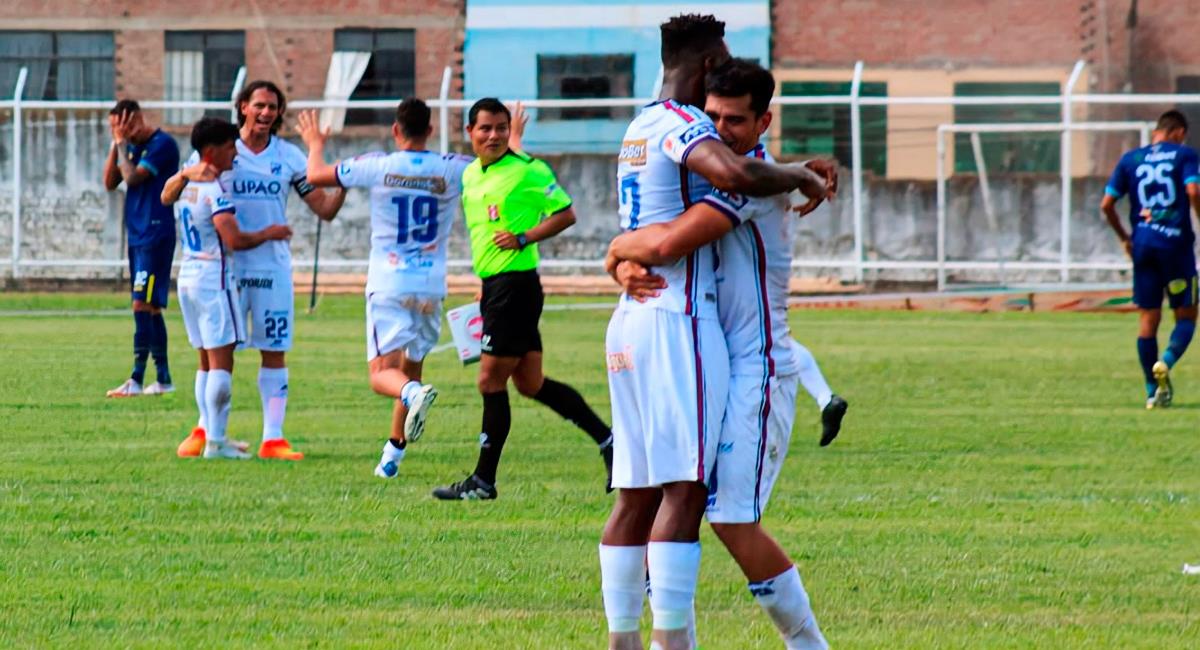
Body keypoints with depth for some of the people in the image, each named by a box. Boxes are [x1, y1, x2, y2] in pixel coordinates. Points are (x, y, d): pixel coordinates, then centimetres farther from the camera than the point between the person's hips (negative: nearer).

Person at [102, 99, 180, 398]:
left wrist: (122, 143, -10)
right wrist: (115, 145, 3)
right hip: (137, 236, 9)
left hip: (156, 236, -9)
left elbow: (132, 177, -20)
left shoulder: (162, 144, -12)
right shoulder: (134, 146, 14)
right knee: (150, 309, 10)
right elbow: (110, 183, 12)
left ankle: (137, 380, -15)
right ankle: (163, 378, 14)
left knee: (142, 305, -13)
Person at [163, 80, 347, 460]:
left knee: (274, 353, 1)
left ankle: (273, 439, 4)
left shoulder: (289, 157, 6)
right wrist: (186, 174, -23)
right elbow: (167, 198, -2)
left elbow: (325, 210, 8)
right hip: (227, 267, -2)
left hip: (273, 267, 2)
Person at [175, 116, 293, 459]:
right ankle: (215, 441, -8)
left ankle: (210, 433, 17)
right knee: (221, 360, -6)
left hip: (188, 275, 9)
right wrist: (267, 234, -8)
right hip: (213, 277, -9)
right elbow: (234, 239, -23)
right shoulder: (214, 190, -17)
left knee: (207, 360, 15)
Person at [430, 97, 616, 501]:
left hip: (516, 283, -9)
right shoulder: (470, 174, 13)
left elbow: (566, 214, -9)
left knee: (491, 380, -5)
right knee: (531, 384, 11)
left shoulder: (528, 171, -10)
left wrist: (524, 238, -19)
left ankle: (484, 479, 2)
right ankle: (607, 439, 19)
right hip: (493, 286, 9)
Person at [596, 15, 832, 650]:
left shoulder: (640, 128, 19)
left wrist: (795, 173, 21)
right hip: (678, 320, -9)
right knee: (685, 488, -10)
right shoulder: (683, 125, -10)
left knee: (638, 492, 9)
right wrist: (799, 176, -12)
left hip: (630, 323, 9)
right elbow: (738, 174, -30)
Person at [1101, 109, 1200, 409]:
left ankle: (1152, 392, 5)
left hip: (1142, 244, 3)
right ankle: (1166, 361, -22)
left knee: (1148, 318, 8)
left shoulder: (1130, 159, 11)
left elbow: (1106, 204, 8)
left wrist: (1125, 238, 19)